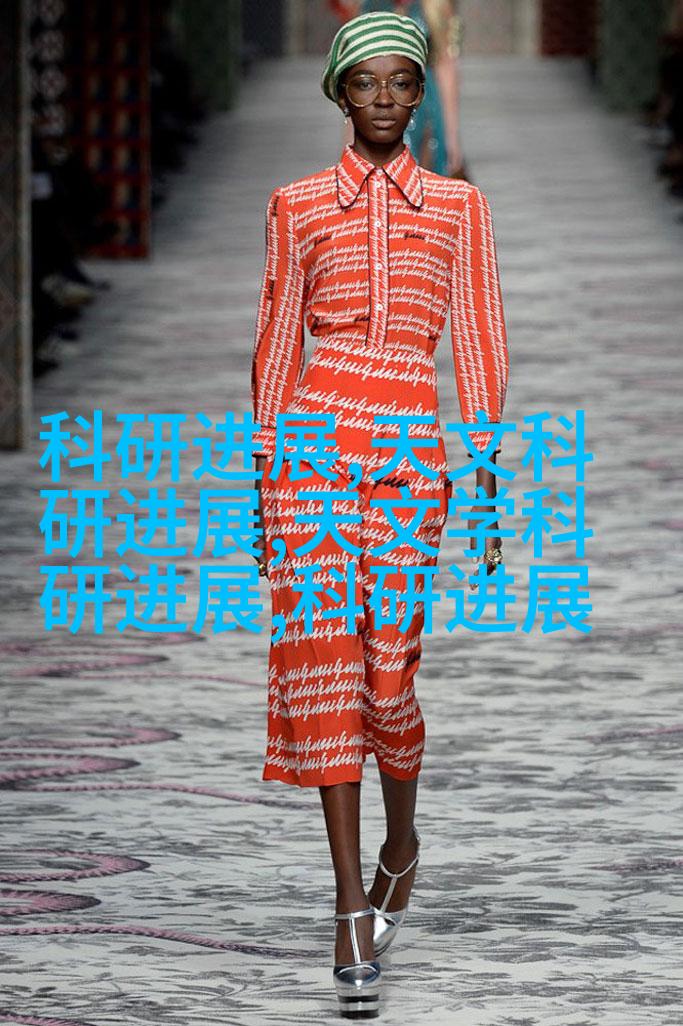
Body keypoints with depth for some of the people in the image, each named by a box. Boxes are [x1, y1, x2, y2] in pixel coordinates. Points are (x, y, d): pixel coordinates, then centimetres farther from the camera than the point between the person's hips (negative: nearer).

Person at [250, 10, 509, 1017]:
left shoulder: (458, 206, 10)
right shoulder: (299, 206, 9)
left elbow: (479, 348, 8)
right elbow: (276, 344, 10)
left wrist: (488, 483, 3)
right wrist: (263, 485, 6)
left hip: (414, 447, 0)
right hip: (315, 434, 0)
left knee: (390, 663, -6)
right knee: (323, 653, -6)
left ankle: (402, 838, 26)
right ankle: (354, 905, -3)